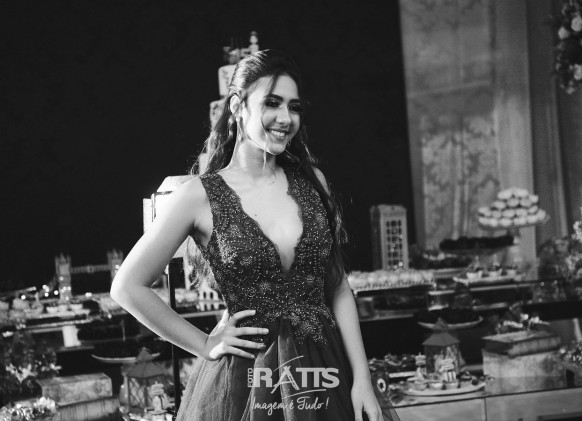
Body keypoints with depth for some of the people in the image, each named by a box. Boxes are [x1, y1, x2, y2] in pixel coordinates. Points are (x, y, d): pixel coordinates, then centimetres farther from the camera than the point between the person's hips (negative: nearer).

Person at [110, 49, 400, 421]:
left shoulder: (312, 181, 4)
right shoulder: (201, 196, -7)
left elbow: (339, 291, 6)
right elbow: (128, 287, -4)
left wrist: (362, 379, -2)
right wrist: (205, 345, -2)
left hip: (325, 374, 3)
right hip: (243, 382, -3)